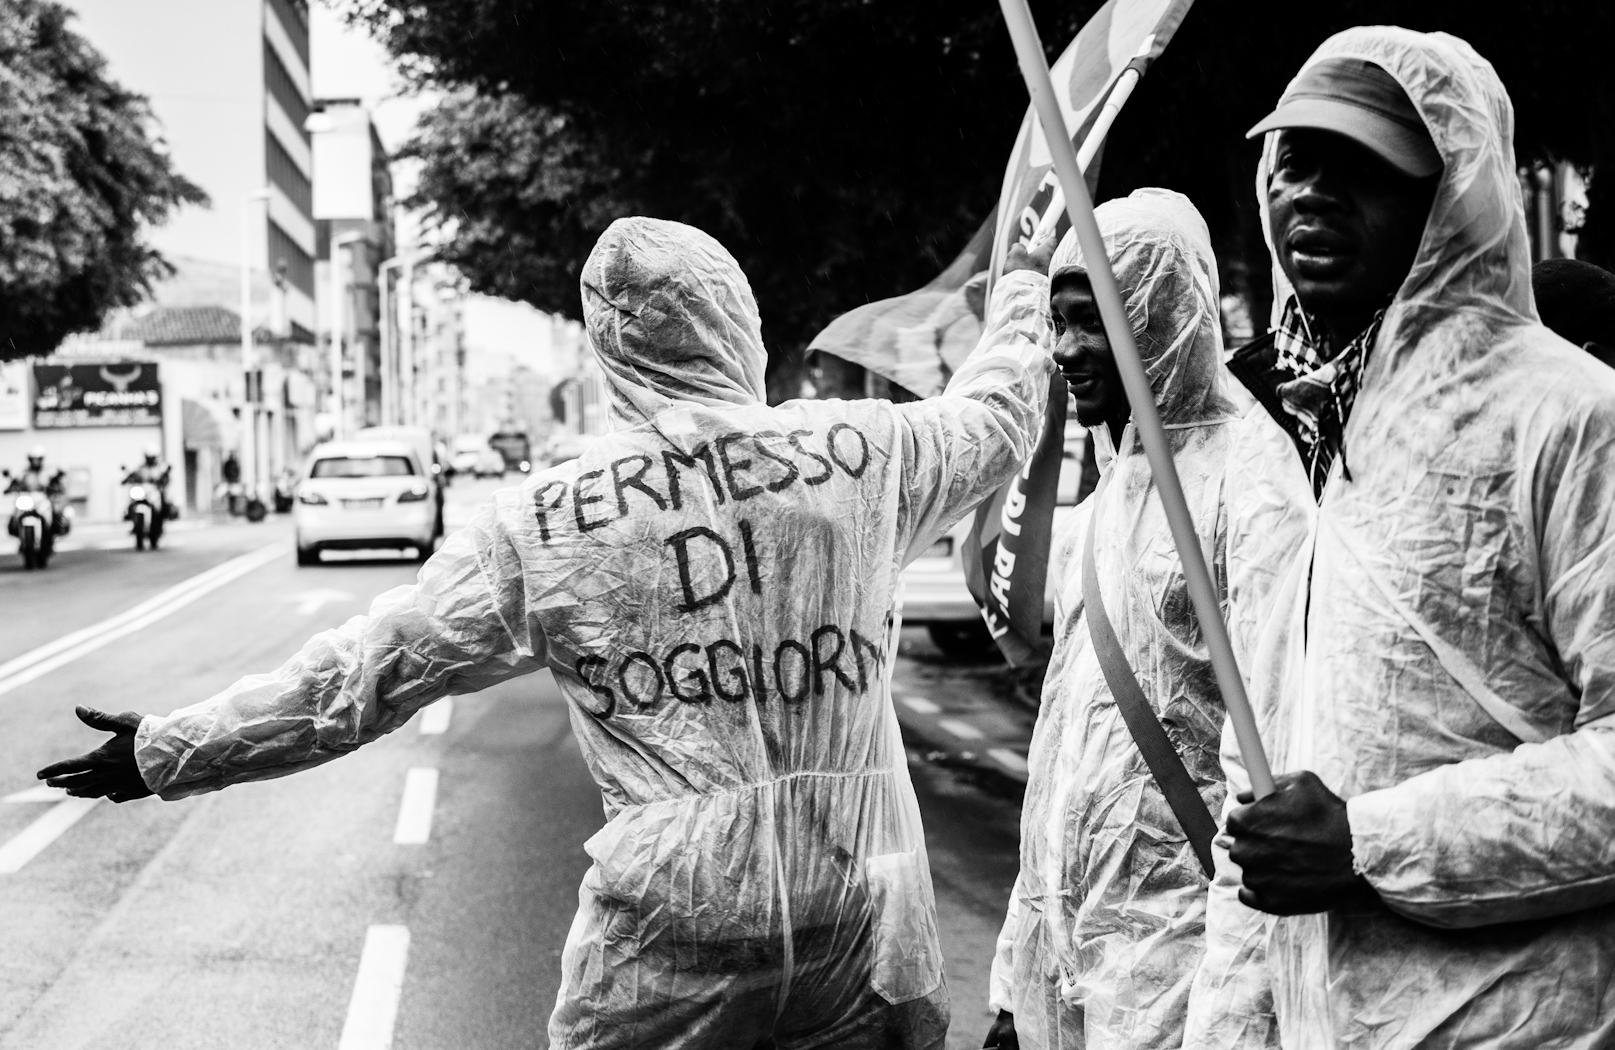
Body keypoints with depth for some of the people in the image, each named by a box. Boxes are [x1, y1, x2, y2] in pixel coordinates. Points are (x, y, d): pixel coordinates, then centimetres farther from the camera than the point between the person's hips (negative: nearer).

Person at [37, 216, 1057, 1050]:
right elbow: (996, 410, 18)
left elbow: (359, 674, 0)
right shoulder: (865, 452, -2)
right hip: (864, 918, 1)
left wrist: (165, 752, 13)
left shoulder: (542, 524, -5)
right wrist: (1026, 292, 40)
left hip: (665, 936, -1)